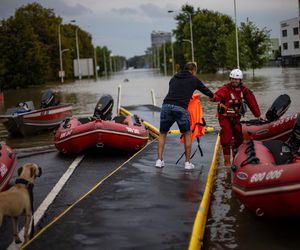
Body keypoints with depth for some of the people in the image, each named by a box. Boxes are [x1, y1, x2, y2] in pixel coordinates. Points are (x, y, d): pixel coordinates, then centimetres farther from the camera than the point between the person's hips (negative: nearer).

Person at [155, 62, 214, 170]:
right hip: (181, 108, -3)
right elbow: (206, 90, 27)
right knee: (187, 134, 17)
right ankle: (188, 162, 17)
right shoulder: (194, 80, 15)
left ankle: (159, 160, 11)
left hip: (166, 105, 3)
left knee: (162, 134, 19)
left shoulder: (174, 78, 24)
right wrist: (213, 96, 50)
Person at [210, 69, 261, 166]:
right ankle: (227, 160, -3)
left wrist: (258, 115, 5)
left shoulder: (244, 90, -1)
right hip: (224, 117, -5)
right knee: (227, 137, -13)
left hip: (236, 117, 5)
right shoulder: (225, 89, -16)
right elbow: (218, 95, -36)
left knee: (239, 137, 5)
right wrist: (214, 97, -61)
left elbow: (252, 102, 5)